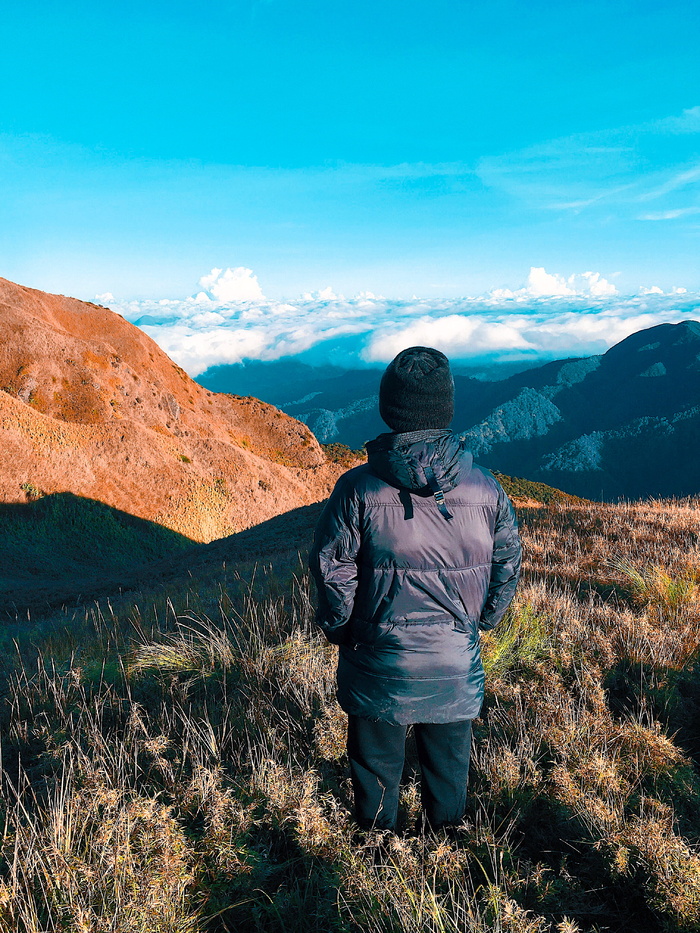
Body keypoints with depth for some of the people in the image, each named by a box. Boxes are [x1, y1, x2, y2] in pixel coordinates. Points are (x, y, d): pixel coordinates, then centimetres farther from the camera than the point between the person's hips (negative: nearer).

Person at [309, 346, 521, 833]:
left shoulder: (358, 488, -17)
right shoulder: (485, 487, -9)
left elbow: (332, 568, -12)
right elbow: (508, 563, 2)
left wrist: (339, 629, 5)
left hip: (379, 661, -1)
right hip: (456, 664, 2)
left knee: (376, 760, 21)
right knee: (449, 759, 24)